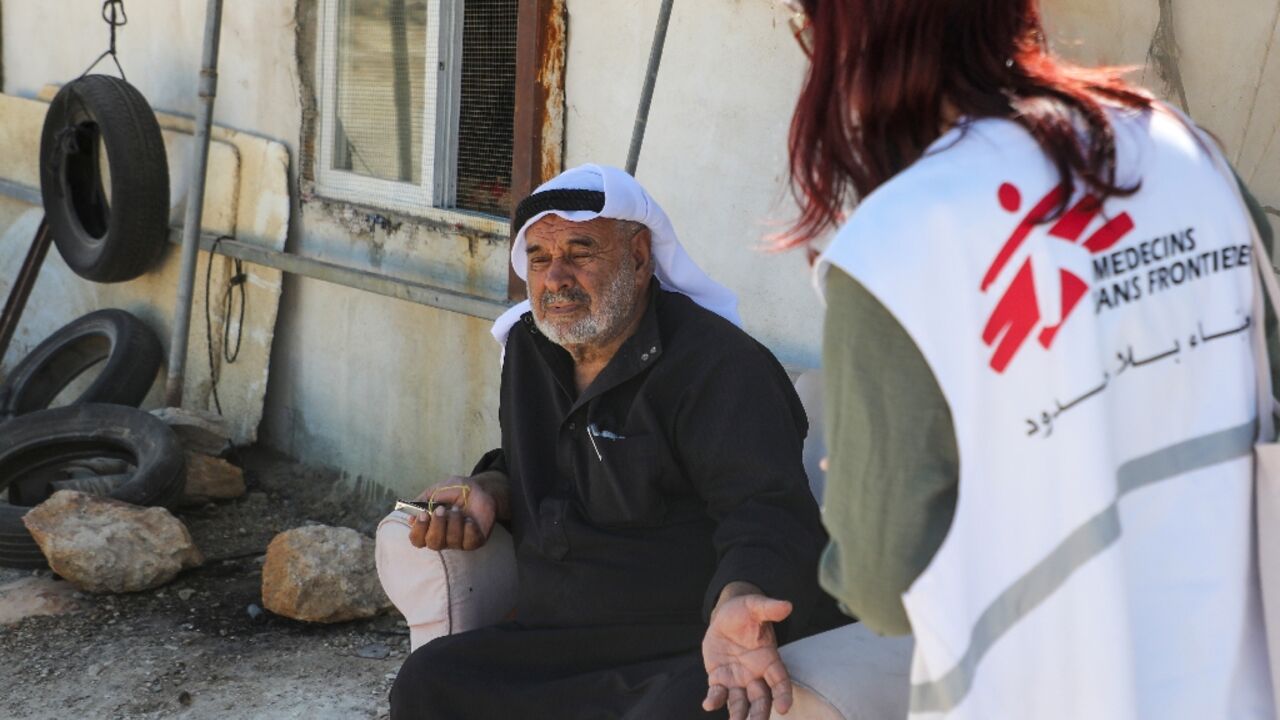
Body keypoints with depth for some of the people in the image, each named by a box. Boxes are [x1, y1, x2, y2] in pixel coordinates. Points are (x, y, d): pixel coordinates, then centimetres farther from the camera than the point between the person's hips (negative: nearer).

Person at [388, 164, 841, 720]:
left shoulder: (719, 366, -14)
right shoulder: (529, 347, 12)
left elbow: (769, 514, -25)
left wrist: (738, 601, -47)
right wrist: (487, 492, 4)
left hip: (694, 658, -7)